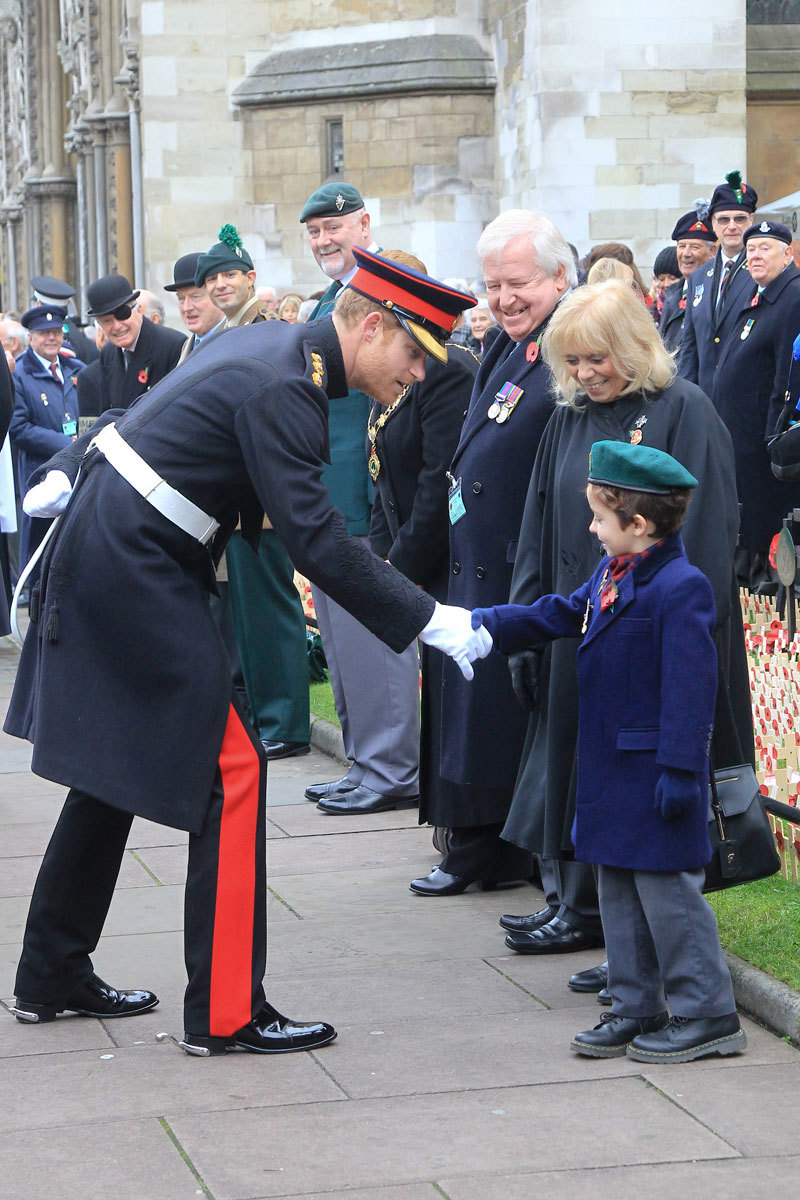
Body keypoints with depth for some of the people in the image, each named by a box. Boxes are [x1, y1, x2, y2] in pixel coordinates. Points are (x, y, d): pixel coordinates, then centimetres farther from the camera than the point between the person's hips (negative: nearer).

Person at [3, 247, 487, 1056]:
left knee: (111, 771, 17)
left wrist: (71, 474, 33)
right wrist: (431, 622, -23)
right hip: (133, 572, -11)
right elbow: (317, 543, -26)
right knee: (231, 770, -8)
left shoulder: (272, 344, 9)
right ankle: (225, 1011, -4)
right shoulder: (279, 389, -22)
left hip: (102, 554, 11)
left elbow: (144, 412, 21)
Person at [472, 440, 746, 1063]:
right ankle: (636, 1009, 24)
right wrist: (487, 623, 16)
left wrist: (679, 770, -22)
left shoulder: (681, 589, -19)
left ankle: (707, 1016, 7)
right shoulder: (610, 576, 9)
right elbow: (559, 616, 24)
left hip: (656, 774, -9)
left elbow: (690, 687, -21)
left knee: (667, 891, -3)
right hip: (612, 771, 10)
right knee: (620, 892, 14)